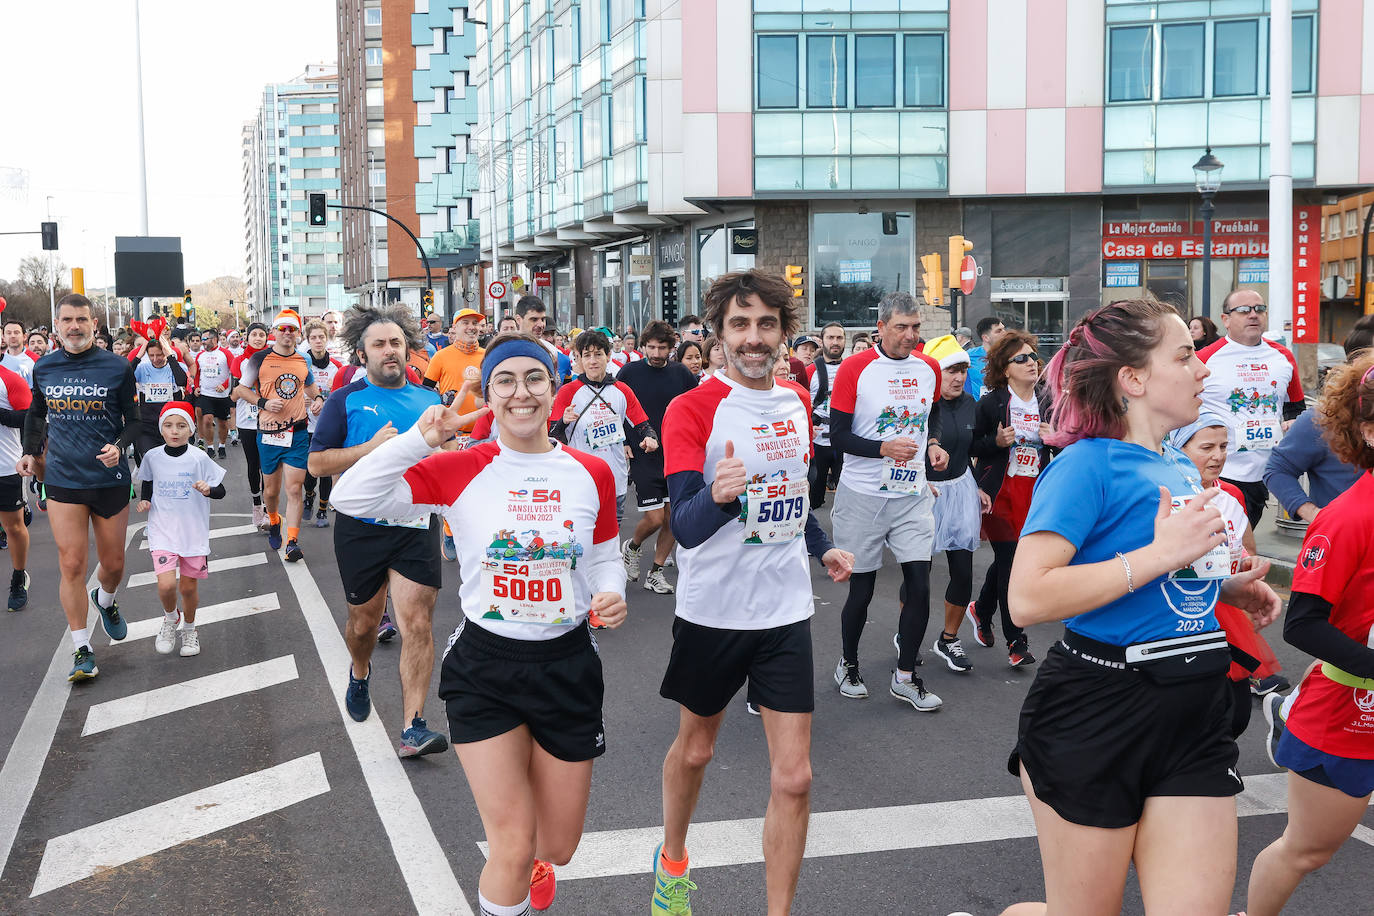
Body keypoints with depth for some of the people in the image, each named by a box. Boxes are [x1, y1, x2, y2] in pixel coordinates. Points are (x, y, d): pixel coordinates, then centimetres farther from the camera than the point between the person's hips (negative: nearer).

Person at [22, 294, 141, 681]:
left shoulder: (118, 367, -5)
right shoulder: (44, 368, 3)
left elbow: (133, 419, 1)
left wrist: (120, 446, -17)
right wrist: (30, 452, 8)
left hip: (110, 480, -1)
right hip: (62, 480, 1)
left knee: (113, 562, 11)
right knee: (72, 565, -3)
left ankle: (105, 600, 46)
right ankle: (82, 649, 7)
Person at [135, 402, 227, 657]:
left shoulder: (199, 458, -8)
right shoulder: (152, 457, -1)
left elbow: (221, 490, -3)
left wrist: (208, 490, -24)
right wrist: (144, 501, -1)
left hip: (193, 531, 0)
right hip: (162, 530, 1)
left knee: (188, 587, 9)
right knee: (166, 584, -15)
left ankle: (188, 628, 36)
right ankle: (170, 618, 17)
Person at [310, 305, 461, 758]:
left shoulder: (429, 400, 8)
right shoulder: (345, 401, 0)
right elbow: (317, 462, -6)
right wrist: (370, 448, -18)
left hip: (416, 525, 1)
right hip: (361, 528, -1)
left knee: (417, 624, -9)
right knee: (364, 621, 14)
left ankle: (414, 728, -7)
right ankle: (360, 672, 49)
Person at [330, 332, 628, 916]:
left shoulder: (591, 473, -2)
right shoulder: (460, 471, -8)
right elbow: (350, 498, -14)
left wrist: (611, 596, -10)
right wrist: (421, 438, -21)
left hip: (567, 665, 3)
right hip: (485, 668, -2)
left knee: (558, 846, 16)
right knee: (512, 850, -3)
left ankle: (535, 860, 55)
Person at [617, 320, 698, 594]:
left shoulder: (681, 373, 3)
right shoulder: (629, 372, -4)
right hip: (644, 457, -3)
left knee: (673, 518, 3)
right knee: (654, 518, -8)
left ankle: (656, 572, 18)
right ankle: (631, 547, 24)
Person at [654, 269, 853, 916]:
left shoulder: (797, 401, 5)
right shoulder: (691, 410, -13)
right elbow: (685, 527, -24)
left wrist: (821, 547, 16)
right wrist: (718, 496, -43)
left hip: (786, 611, 3)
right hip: (712, 611, -3)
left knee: (793, 776, -2)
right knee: (694, 749, 18)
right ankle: (672, 861, 46)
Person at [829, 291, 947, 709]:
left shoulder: (929, 368, 6)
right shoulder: (854, 369, -9)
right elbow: (838, 436, -9)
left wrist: (934, 448, 4)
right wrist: (885, 448, -22)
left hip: (912, 495, 4)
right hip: (862, 495, -4)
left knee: (919, 584, -2)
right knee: (861, 588, 5)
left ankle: (905, 677, 12)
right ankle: (847, 664, 27)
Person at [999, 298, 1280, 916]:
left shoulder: (1181, 467, 12)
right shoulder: (1087, 464, -13)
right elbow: (1027, 598, -25)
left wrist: (1226, 587, 9)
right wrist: (1160, 554, -23)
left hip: (1194, 717, 7)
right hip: (1095, 722, -7)